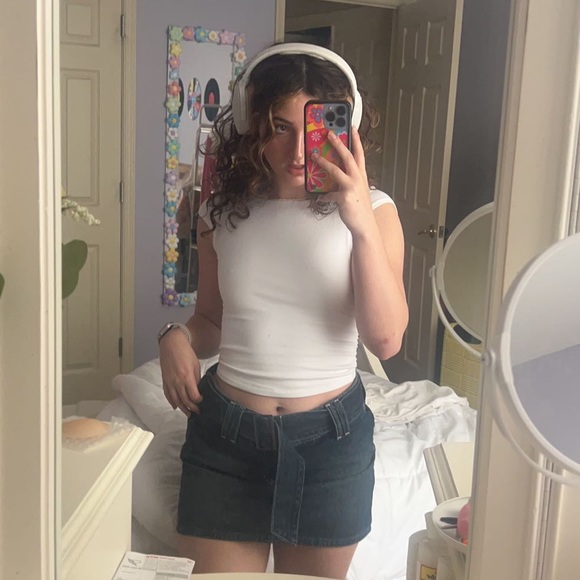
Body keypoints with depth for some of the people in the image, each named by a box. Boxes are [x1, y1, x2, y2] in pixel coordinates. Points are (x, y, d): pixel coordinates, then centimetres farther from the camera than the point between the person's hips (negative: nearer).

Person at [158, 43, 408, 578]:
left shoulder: (371, 211, -8)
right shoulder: (223, 211, -1)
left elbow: (386, 340, -18)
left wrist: (362, 224, -28)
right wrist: (178, 337, -11)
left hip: (329, 436, -1)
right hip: (224, 434, 1)